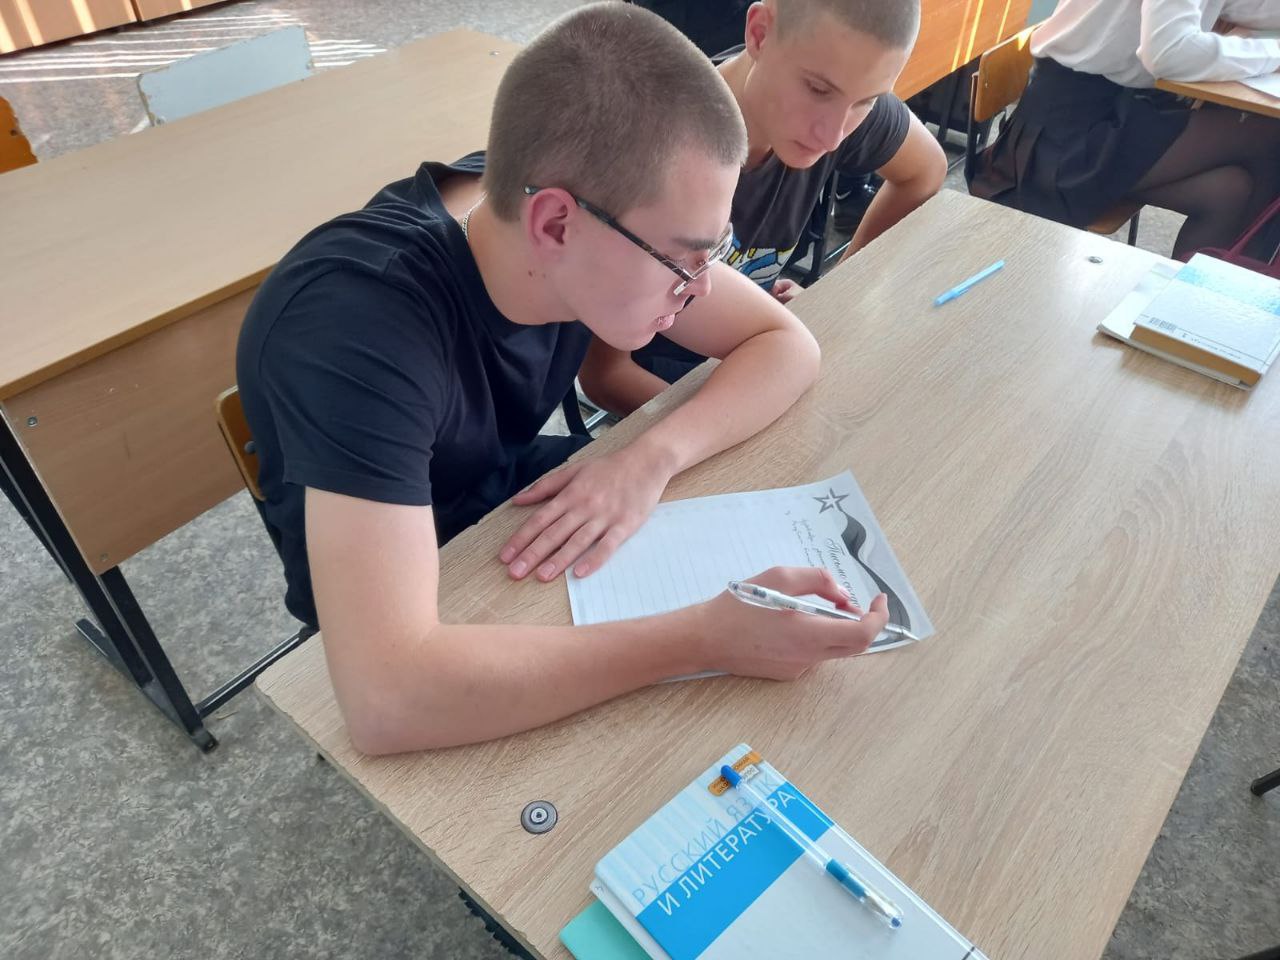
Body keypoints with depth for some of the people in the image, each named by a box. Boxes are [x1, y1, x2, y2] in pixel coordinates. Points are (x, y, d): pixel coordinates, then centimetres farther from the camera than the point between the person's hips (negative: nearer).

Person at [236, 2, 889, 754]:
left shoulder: (620, 224, -20)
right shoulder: (362, 320, -39)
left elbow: (787, 345, -12)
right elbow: (387, 696, -46)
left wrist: (653, 457, -29)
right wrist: (705, 637, -44)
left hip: (518, 506, 5)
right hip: (416, 623, -4)